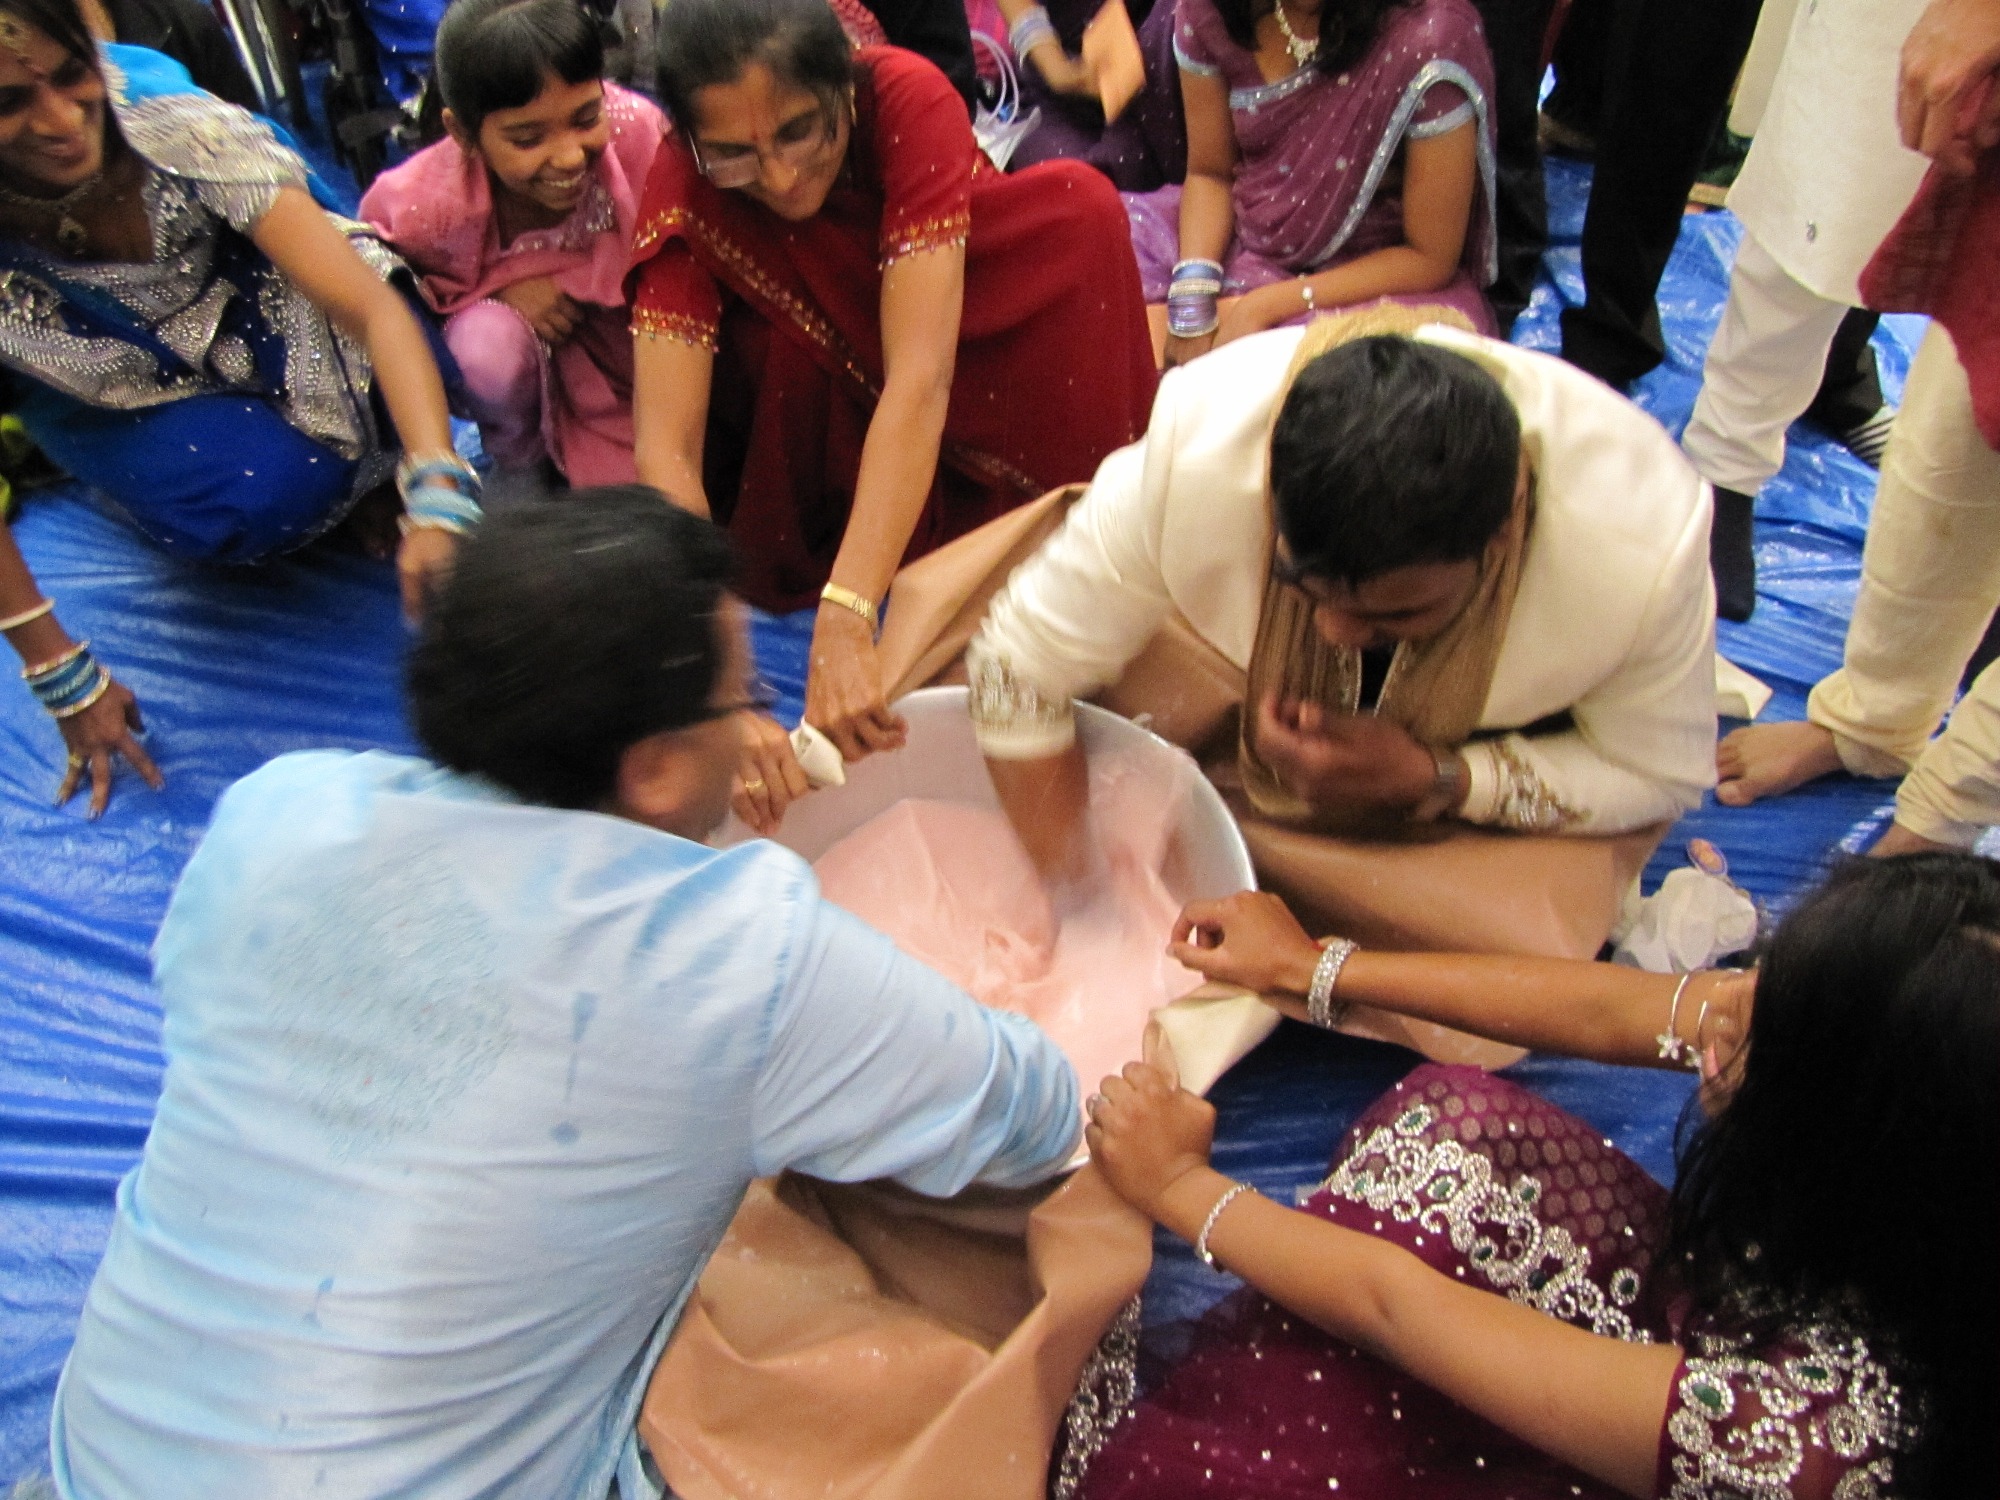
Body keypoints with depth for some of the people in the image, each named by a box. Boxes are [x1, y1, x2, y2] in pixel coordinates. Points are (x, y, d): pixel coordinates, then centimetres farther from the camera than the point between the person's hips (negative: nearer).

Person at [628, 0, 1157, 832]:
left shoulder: (909, 102, -33)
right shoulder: (685, 193, -28)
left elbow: (919, 378, -42)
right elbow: (666, 448, -36)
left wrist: (845, 622, -52)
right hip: (820, 383, 1)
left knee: (1077, 206, -29)